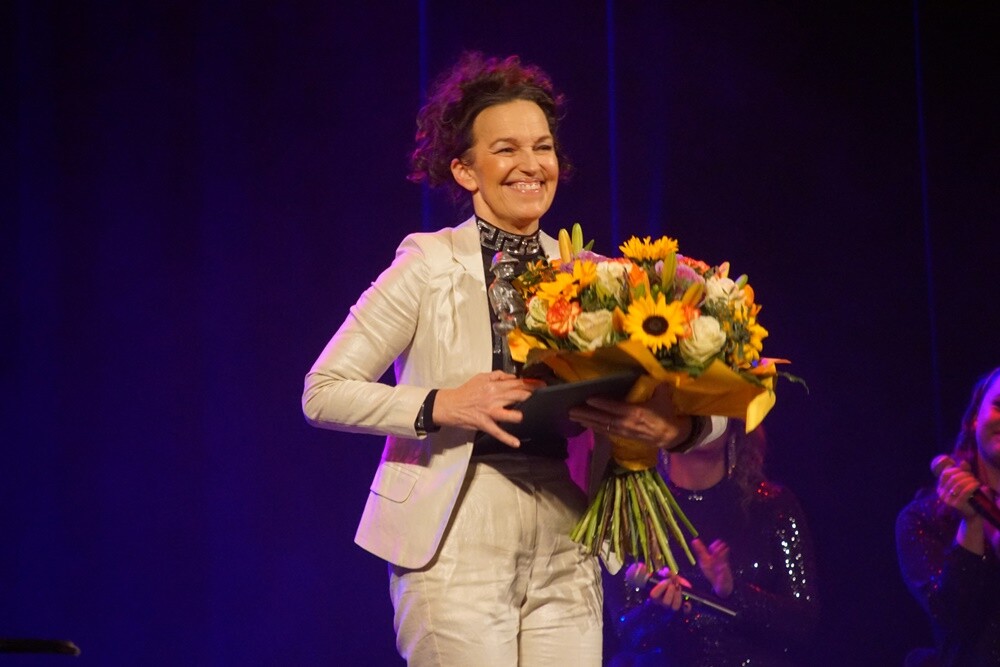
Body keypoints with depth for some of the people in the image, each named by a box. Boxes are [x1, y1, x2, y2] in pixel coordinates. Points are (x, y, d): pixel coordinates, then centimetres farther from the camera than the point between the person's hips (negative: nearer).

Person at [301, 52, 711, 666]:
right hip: (457, 553, -3)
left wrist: (678, 425, -15)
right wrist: (442, 405, -16)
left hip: (565, 557, 4)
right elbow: (323, 392, -4)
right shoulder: (429, 266, -2)